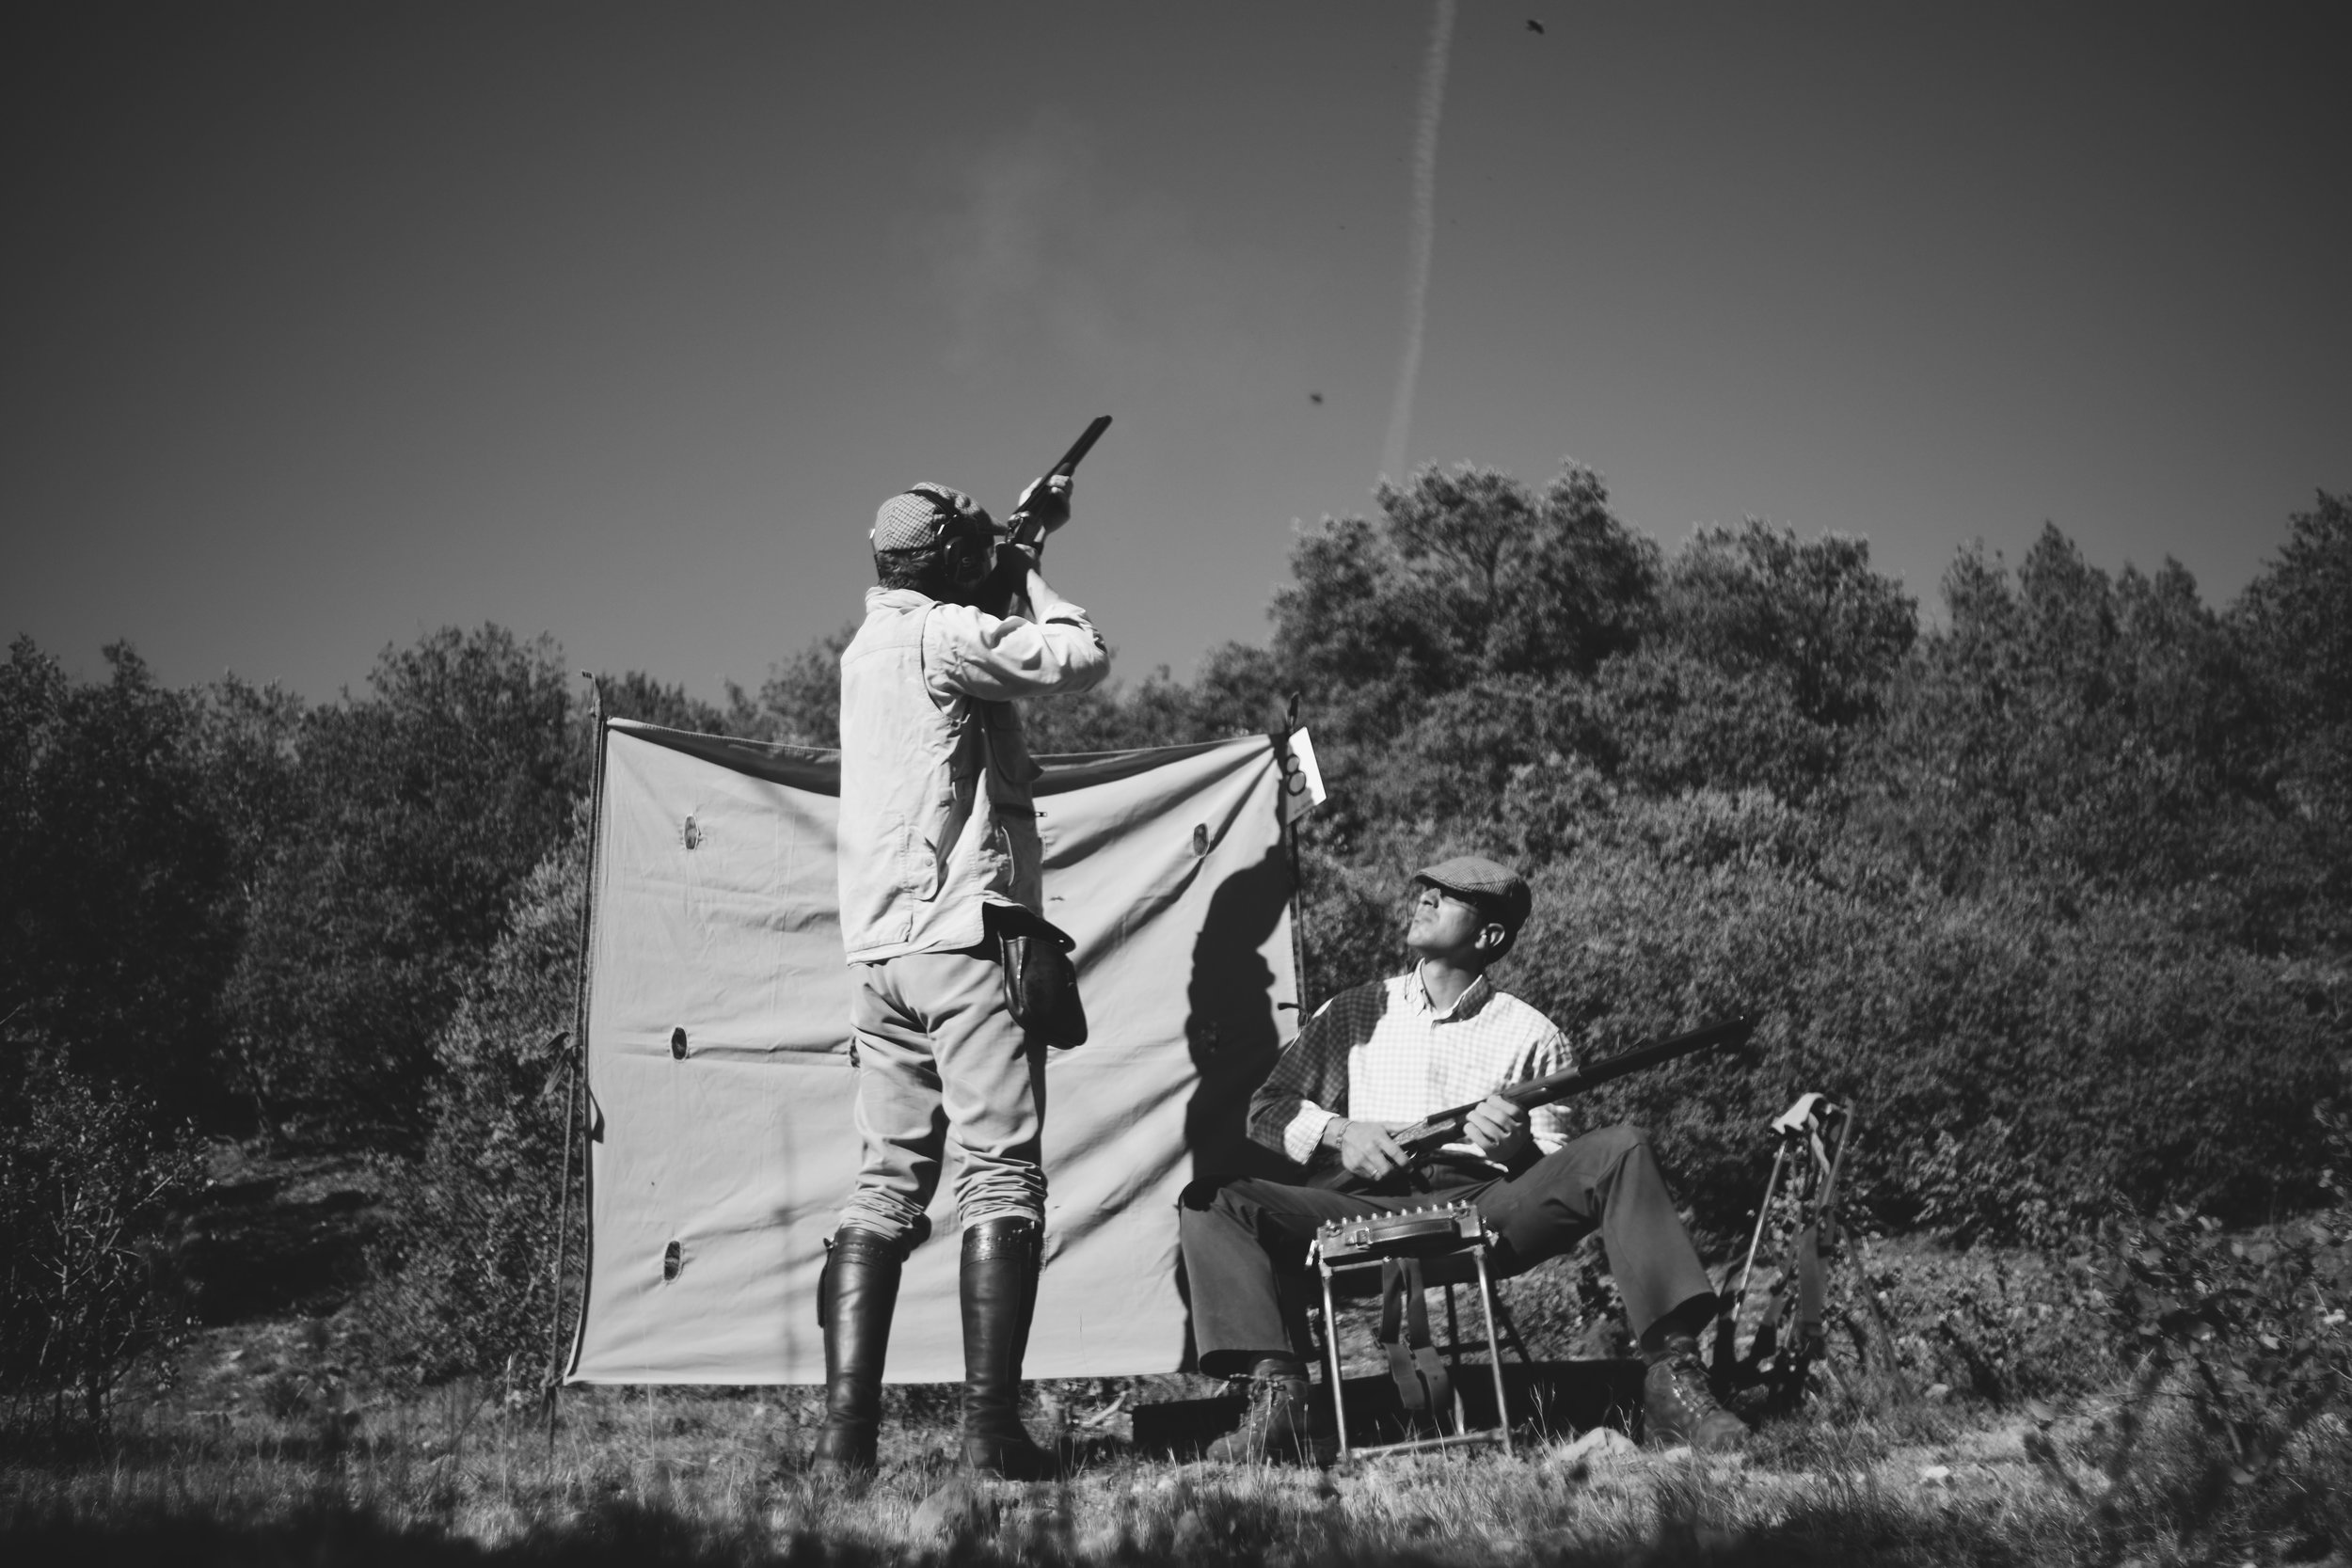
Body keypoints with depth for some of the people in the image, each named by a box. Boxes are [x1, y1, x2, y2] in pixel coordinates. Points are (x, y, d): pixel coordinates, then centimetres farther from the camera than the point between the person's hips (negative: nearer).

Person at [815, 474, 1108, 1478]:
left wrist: (1014, 540, 31)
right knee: (1001, 1177, -7)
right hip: (964, 938, -8)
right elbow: (1081, 660, -8)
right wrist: (1033, 579, 8)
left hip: (876, 951, 8)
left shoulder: (866, 647, 19)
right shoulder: (943, 635, -6)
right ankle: (990, 1426, -12)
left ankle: (845, 1427, 2)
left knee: (887, 1183, 7)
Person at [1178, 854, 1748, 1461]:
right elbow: (1267, 1109, 19)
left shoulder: (1529, 1035, 14)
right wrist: (1337, 1132, -1)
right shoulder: (1356, 1013, 20)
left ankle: (1671, 1376, -27)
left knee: (1619, 1150, -24)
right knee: (1212, 1202, -22)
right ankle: (1279, 1400, -34)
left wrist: (1515, 1144, -14)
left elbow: (1555, 1178, 10)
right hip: (1368, 1211, 1)